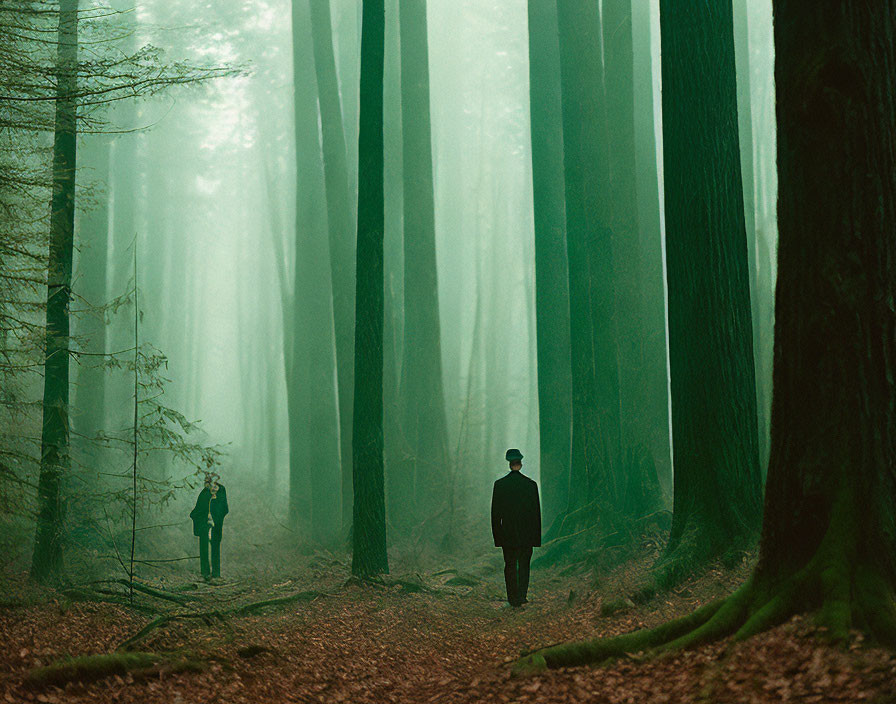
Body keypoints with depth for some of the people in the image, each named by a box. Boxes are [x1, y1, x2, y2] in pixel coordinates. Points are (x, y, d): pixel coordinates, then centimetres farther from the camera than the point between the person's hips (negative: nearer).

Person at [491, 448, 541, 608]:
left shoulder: (499, 484, -4)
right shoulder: (531, 484, -5)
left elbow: (495, 512, -1)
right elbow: (536, 512, -2)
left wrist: (497, 535, 5)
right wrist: (537, 537, 5)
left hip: (507, 533, 0)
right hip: (526, 534, 0)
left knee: (510, 566, 7)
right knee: (524, 565, 11)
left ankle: (514, 600, 7)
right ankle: (522, 596, 5)